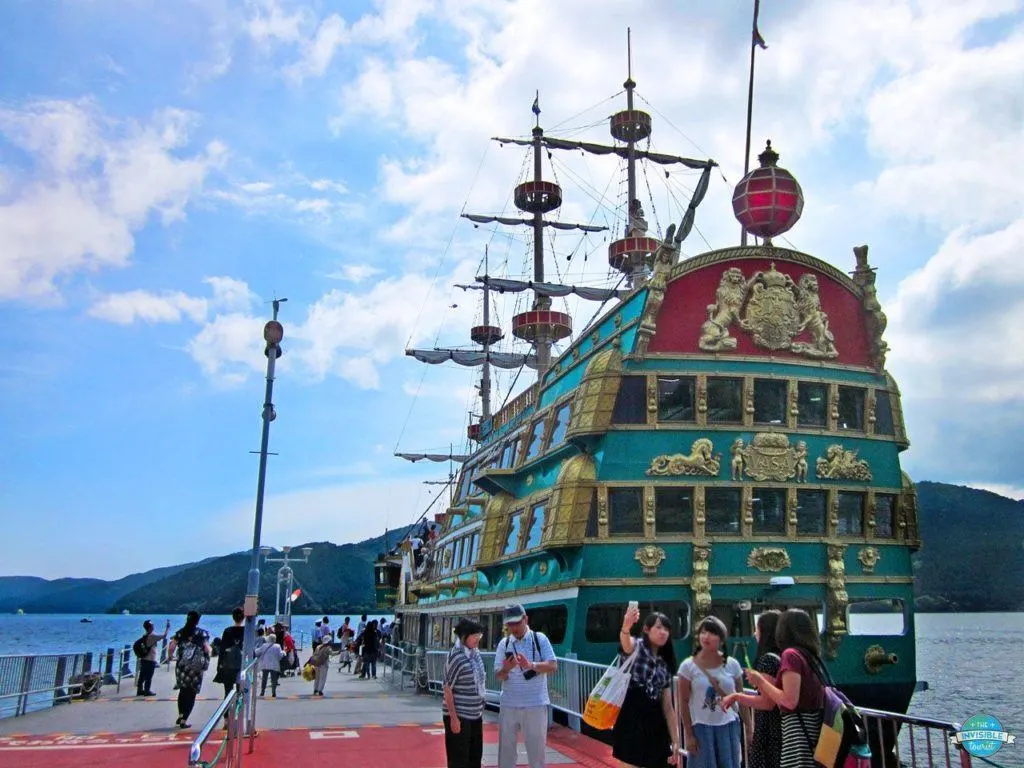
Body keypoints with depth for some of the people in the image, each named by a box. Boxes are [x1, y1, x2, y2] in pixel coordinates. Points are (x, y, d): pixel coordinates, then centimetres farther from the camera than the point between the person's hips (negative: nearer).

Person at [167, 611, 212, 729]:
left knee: (183, 690, 20)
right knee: (191, 693, 4)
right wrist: (210, 650, 15)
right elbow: (207, 649, -6)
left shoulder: (180, 632, 4)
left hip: (181, 666, 3)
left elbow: (171, 647, 1)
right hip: (196, 667, -3)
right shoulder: (202, 633, -3)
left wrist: (169, 656, 20)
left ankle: (180, 715, 19)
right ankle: (184, 720, 1)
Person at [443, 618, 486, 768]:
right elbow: (447, 689, -16)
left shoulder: (476, 653, 6)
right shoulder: (456, 657, -17)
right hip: (459, 716, -8)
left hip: (475, 715, 8)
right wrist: (454, 717, -19)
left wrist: (480, 710, 16)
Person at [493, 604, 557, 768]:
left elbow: (553, 666, -11)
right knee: (506, 747, 10)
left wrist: (531, 665, -27)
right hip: (509, 705, 2)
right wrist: (506, 669, -23)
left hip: (535, 704, -2)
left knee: (536, 748, 6)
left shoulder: (540, 639, -3)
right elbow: (499, 676, 0)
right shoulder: (504, 643, 2)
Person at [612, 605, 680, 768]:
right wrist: (626, 627, -54)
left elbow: (668, 707, 16)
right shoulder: (636, 646, -2)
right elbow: (625, 643, -30)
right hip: (632, 721, -6)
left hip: (655, 726, 7)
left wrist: (674, 741, 10)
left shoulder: (664, 665, 16)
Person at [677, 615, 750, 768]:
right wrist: (688, 734, -7)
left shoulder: (732, 665, 1)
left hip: (728, 727, 2)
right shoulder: (688, 666, -6)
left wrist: (749, 728, 5)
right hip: (701, 727, -2)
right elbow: (684, 703, -4)